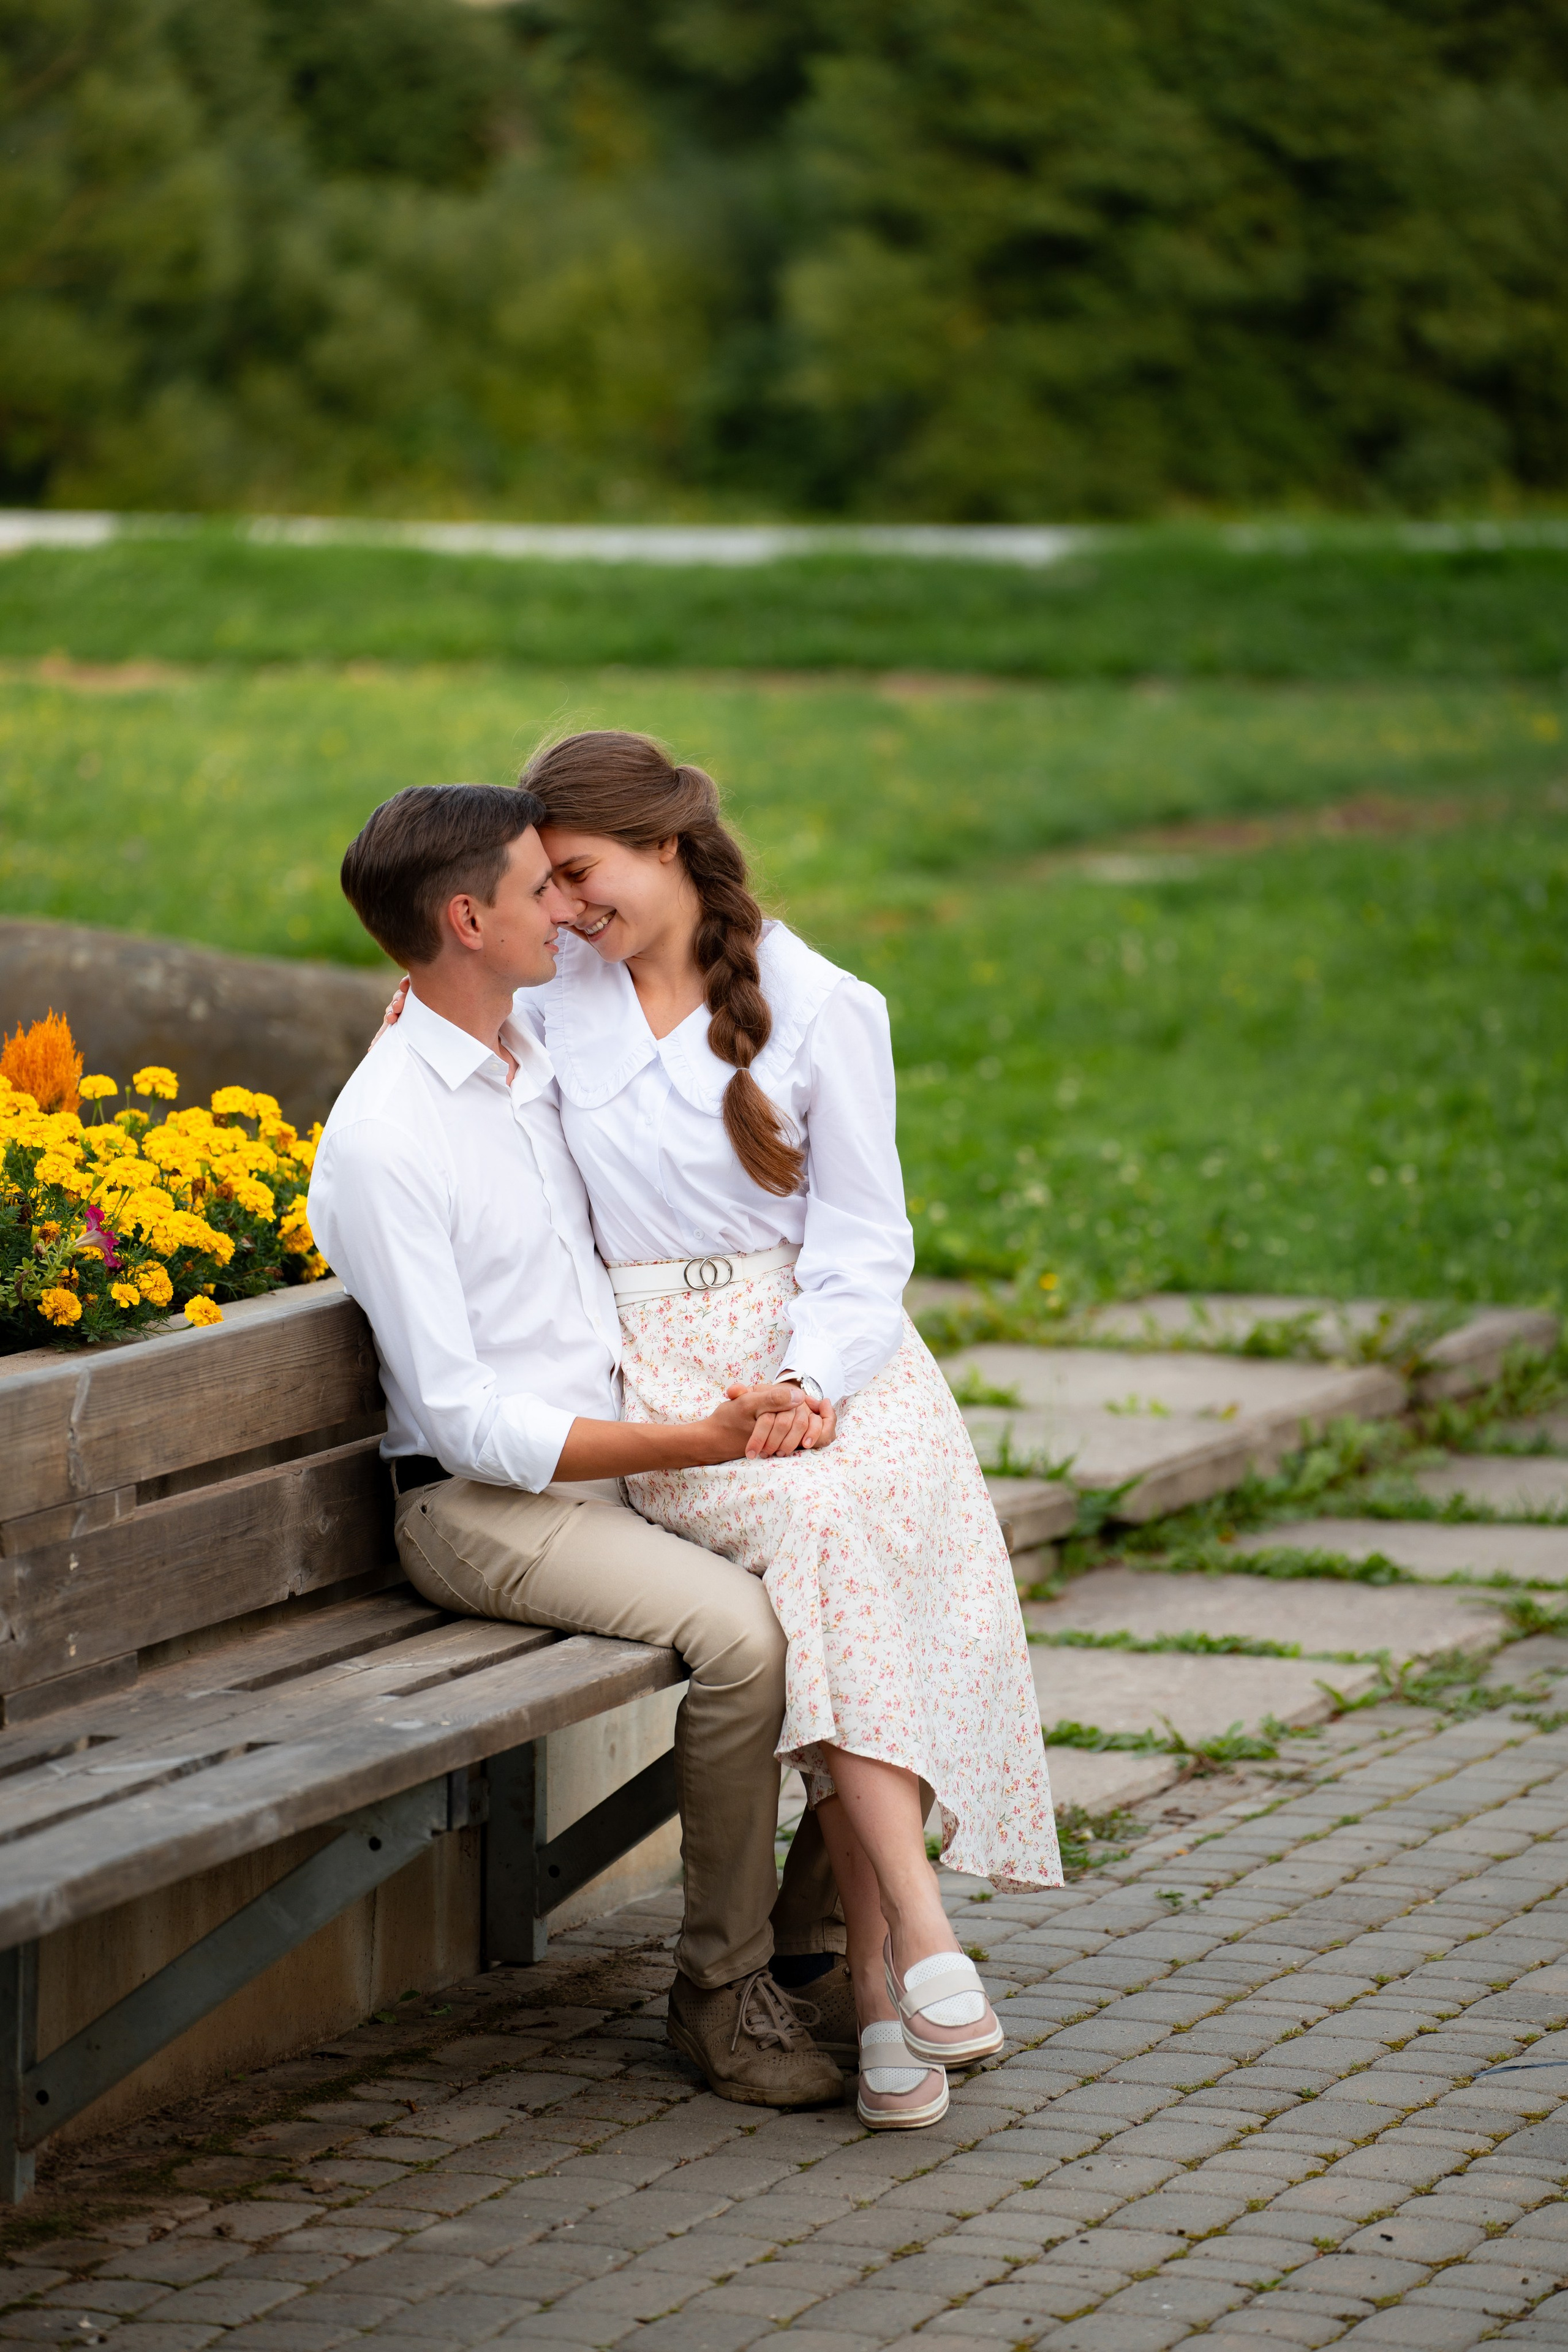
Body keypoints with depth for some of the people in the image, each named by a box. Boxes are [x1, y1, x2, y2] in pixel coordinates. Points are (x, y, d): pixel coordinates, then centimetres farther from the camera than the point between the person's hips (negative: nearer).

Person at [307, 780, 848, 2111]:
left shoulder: (553, 1061, 11)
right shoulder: (380, 1141, -14)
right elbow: (465, 1421, -17)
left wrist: (767, 1396, -7)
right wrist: (694, 1443, -22)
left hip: (627, 1442, 7)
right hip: (483, 1504, -7)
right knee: (738, 1628, -29)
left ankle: (832, 1901, 0)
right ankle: (724, 1985, -14)